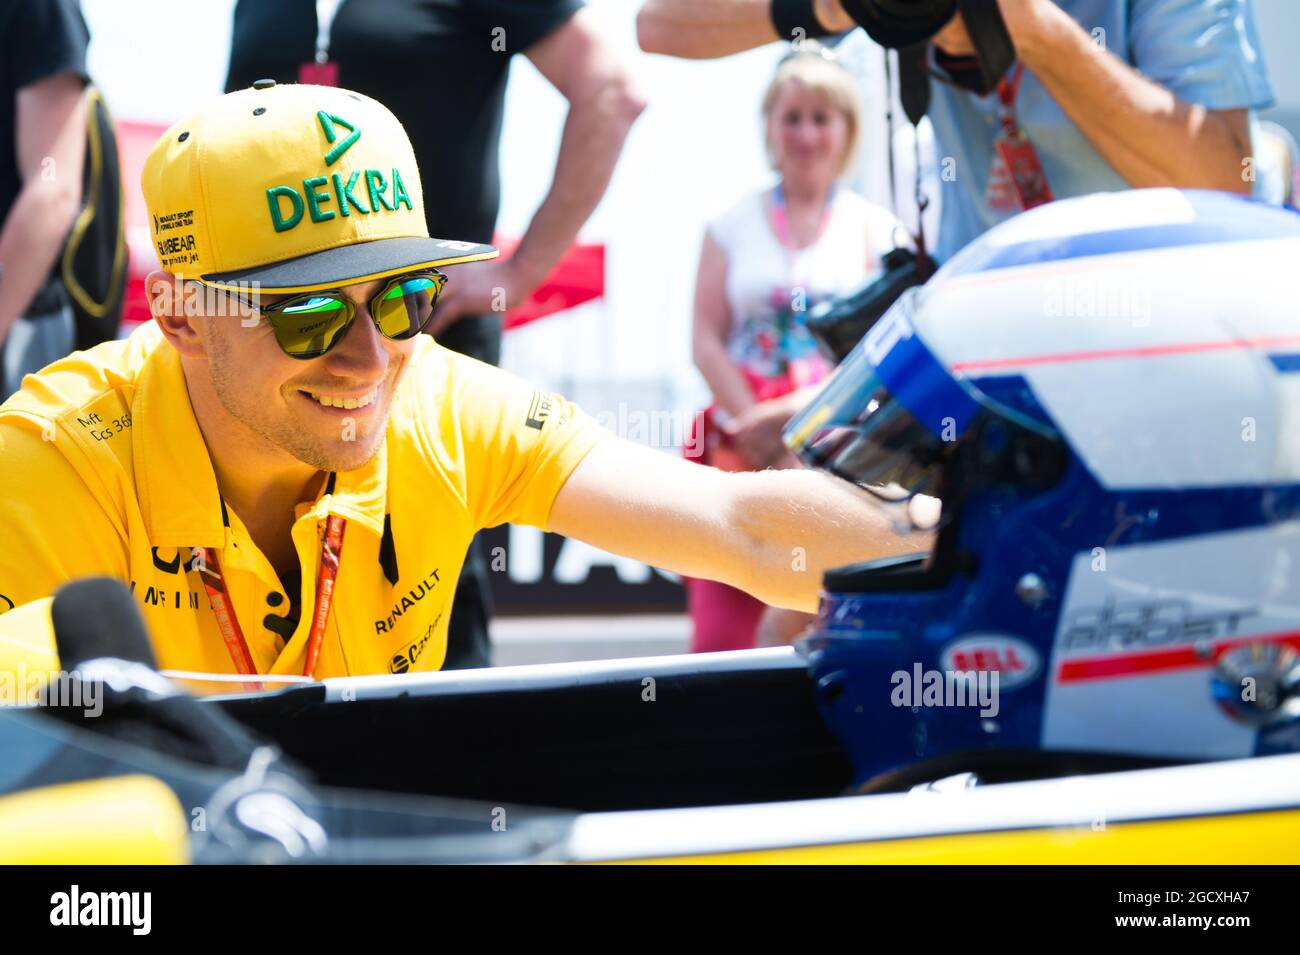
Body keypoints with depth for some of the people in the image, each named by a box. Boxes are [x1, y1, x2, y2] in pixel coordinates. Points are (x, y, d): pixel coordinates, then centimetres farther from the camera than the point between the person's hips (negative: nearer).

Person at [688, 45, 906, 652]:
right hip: (747, 439, 1)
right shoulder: (733, 227, 12)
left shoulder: (877, 231, 9)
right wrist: (752, 424, -9)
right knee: (720, 636, -8)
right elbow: (707, 339, 5)